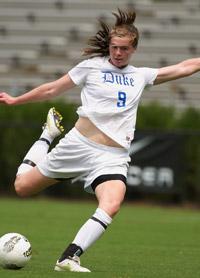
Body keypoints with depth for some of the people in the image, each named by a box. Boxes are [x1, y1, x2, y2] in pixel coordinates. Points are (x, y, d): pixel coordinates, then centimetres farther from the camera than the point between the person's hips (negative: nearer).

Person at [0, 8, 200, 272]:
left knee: (112, 205, -29)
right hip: (79, 144, -1)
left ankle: (69, 258, -25)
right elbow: (52, 90, 13)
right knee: (22, 187, 6)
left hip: (113, 157, 1)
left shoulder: (140, 76, 14)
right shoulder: (91, 66, 4)